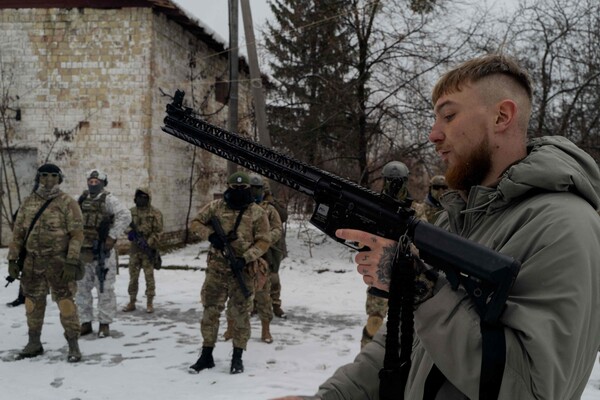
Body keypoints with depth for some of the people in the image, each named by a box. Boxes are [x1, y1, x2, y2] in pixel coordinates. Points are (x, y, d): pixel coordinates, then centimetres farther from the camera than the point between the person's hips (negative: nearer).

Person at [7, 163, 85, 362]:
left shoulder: (67, 203, -7)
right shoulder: (28, 202, 8)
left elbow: (77, 234, -11)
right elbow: (18, 232, 12)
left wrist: (71, 262, -17)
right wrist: (12, 259, 7)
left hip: (58, 261, -5)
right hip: (33, 260, 5)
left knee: (65, 301, -5)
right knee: (33, 301, 13)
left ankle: (73, 345, 5)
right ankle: (34, 343, 28)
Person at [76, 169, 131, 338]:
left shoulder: (109, 199, -5)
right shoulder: (82, 200, 13)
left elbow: (125, 216, -19)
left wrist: (112, 236, -21)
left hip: (101, 252, -6)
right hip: (82, 252, 6)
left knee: (104, 289, 0)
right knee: (82, 289, 11)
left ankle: (105, 324, 9)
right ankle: (86, 323, 21)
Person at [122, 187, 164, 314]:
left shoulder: (155, 213, -4)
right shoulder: (132, 212, 9)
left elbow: (157, 232, -8)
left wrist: (148, 244, -17)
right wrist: (130, 232, -9)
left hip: (148, 250, -4)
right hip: (134, 249, 4)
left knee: (149, 277, 1)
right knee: (133, 276, 9)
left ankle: (150, 303, 10)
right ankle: (132, 302, 18)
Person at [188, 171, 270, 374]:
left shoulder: (257, 213, -3)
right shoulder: (215, 207, 2)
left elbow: (263, 241, -4)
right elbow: (195, 224, 9)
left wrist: (245, 258, -16)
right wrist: (210, 235, -11)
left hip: (243, 271, -2)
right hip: (216, 269, 2)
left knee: (240, 314, 5)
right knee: (210, 311, 7)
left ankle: (237, 357, 18)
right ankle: (206, 355, 20)